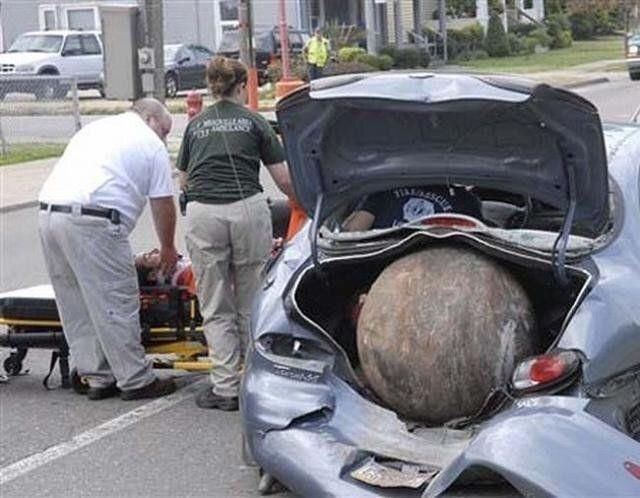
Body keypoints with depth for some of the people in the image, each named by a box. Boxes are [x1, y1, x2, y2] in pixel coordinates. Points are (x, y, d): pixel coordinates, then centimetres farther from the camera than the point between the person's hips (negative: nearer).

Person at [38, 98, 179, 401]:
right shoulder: (150, 144, 9)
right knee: (116, 306, -1)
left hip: (47, 213, 8)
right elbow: (163, 205, 9)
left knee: (76, 307, 12)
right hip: (93, 221, -8)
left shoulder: (94, 128, 29)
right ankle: (136, 381, 4)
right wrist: (167, 248, 24)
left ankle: (98, 379, 19)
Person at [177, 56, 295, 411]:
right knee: (251, 304, 10)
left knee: (215, 308, 7)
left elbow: (183, 182, 25)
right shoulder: (254, 121, 11)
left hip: (202, 213, 1)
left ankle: (226, 387, 4)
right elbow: (284, 180, 9)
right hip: (248, 209, -1)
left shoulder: (195, 125, 18)